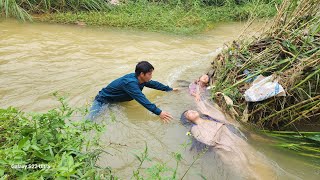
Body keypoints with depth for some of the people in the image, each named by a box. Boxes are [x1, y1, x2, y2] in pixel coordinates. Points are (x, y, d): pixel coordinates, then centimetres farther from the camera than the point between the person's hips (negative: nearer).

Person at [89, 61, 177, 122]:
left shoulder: (140, 79, -11)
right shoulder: (130, 82, -37)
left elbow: (154, 84, 6)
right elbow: (142, 99, -45)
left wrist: (170, 89, 11)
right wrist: (159, 112, -48)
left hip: (115, 99, 9)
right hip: (104, 99, -9)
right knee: (90, 120, -19)